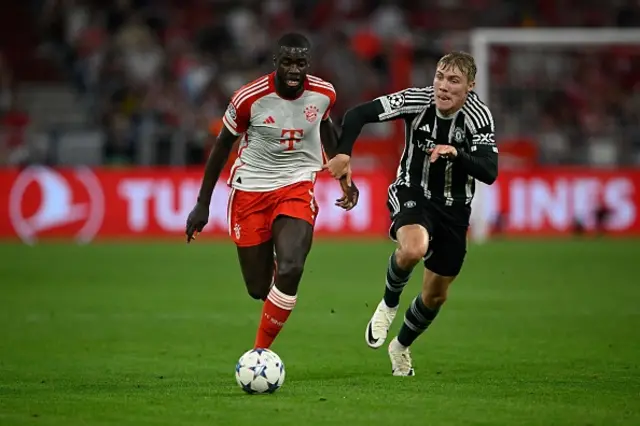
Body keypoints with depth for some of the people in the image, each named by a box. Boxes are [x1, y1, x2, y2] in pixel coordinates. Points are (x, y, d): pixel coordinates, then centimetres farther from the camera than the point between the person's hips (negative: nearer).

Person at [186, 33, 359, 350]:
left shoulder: (323, 94, -8)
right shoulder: (250, 97, -16)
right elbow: (223, 144, -2)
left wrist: (344, 178, 15)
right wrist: (202, 204, 1)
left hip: (297, 187, 1)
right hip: (251, 189, -1)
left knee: (290, 270, -24)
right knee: (259, 288, 3)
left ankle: (260, 353, -9)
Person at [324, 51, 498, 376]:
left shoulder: (478, 116, -18)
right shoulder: (417, 100, -19)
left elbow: (489, 173, -27)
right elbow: (358, 114, -18)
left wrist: (455, 153, -43)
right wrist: (343, 153, -33)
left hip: (454, 208, 2)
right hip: (412, 194, -2)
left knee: (436, 294, 11)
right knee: (414, 248, -36)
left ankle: (401, 346, 42)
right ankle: (389, 304, -4)